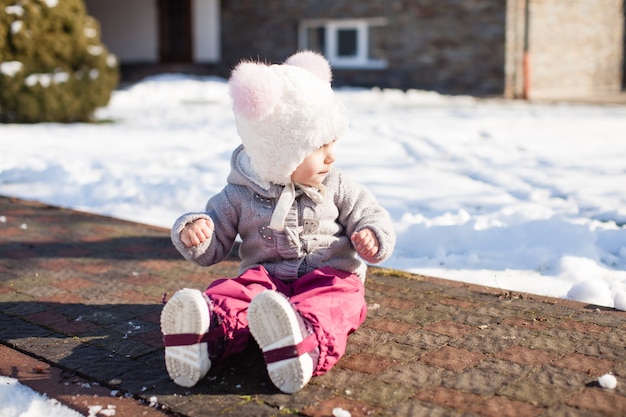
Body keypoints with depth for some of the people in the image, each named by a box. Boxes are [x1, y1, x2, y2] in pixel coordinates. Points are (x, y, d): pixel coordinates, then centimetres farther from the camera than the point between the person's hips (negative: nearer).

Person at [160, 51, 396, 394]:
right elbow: (213, 247, 9)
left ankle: (308, 341, -70)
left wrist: (373, 239, -15)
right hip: (265, 276, 1)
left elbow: (369, 214, 10)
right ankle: (208, 329, -64)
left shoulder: (335, 186, 8)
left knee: (333, 302, -36)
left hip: (328, 277, -1)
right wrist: (193, 231, -15)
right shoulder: (240, 196, 5)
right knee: (236, 292, -31)